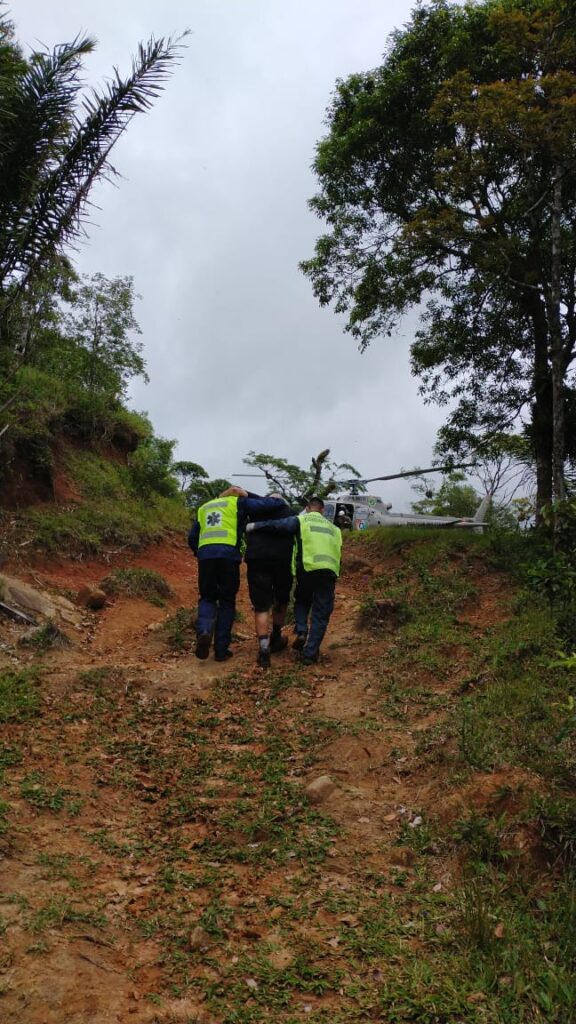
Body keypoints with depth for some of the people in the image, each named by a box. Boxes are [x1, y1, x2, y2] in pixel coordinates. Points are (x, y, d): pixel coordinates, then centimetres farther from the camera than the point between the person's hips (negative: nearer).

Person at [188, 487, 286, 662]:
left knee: (207, 598, 17)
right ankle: (221, 649, 9)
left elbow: (192, 538, 22)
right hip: (228, 554, -3)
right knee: (227, 602, 10)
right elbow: (276, 504, 8)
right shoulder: (239, 503, 14)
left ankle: (204, 631, -12)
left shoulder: (204, 507, 27)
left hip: (205, 554, 3)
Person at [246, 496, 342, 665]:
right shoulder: (333, 528, 24)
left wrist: (255, 526, 2)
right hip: (330, 571, 2)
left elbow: (277, 525, -4)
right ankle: (309, 653, 3)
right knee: (320, 614, 7)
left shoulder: (301, 520, 10)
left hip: (308, 568, -2)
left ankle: (301, 633, 4)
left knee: (302, 601, 25)